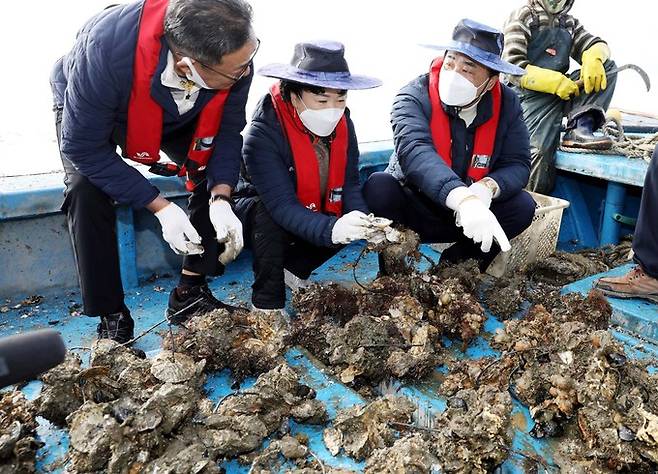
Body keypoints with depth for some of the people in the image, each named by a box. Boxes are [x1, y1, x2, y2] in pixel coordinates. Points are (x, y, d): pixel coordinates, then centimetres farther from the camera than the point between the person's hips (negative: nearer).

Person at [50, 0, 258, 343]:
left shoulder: (233, 48, -33)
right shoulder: (106, 50, -45)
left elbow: (227, 129, -19)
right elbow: (82, 148, -34)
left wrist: (220, 199, -34)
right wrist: (160, 208, -37)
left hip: (175, 114, 4)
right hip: (87, 110, -3)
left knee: (218, 176, -15)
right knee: (87, 189, -27)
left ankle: (190, 293, -2)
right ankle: (111, 317, -10)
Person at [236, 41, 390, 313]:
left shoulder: (342, 125, -12)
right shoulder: (262, 135, -30)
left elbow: (350, 184, -15)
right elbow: (282, 206, -38)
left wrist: (366, 223, -35)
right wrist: (331, 229, -53)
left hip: (319, 217, 5)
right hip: (260, 216, -5)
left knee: (353, 224, -15)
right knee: (269, 218, -35)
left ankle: (292, 269, 2)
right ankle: (267, 302, -16)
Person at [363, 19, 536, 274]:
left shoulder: (507, 104, -8)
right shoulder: (414, 97, -22)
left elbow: (517, 164, -10)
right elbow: (414, 151, -41)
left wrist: (487, 188, -35)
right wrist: (464, 198, -58)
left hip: (471, 213, 4)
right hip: (413, 209, -3)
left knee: (523, 206, -19)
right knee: (378, 188, -32)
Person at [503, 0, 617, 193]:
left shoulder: (570, 23, 22)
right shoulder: (522, 17, 3)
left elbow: (598, 45, 15)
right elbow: (513, 68, -10)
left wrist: (594, 58, -12)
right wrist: (555, 82, -19)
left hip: (565, 93, 6)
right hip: (533, 96, -6)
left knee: (608, 67, -8)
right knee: (539, 151, -26)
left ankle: (579, 128, -24)